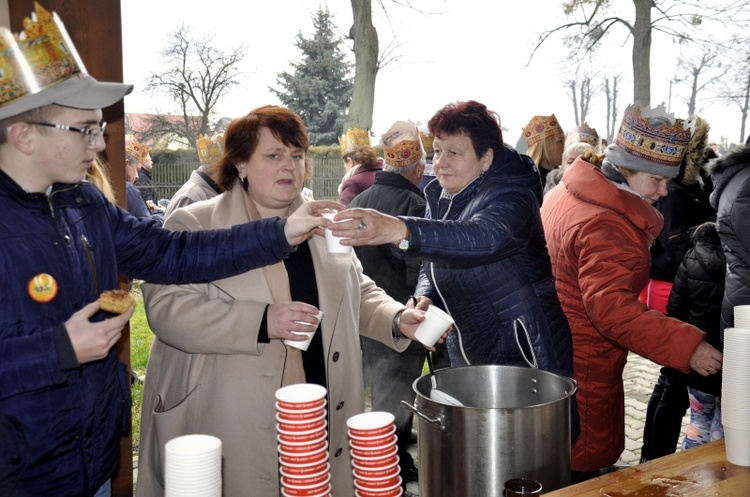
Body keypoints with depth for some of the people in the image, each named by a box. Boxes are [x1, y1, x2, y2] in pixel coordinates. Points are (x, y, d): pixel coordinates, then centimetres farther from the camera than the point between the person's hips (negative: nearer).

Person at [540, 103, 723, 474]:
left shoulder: (566, 192, 4)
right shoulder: (606, 228, -28)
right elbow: (613, 308, -37)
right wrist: (688, 347, -38)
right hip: (582, 366, -10)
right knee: (591, 459, 6)